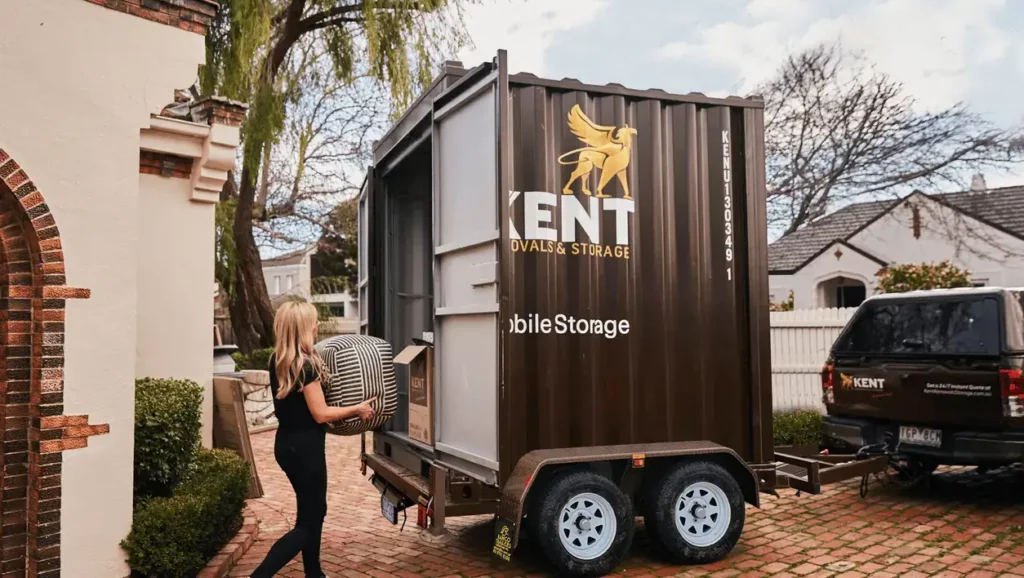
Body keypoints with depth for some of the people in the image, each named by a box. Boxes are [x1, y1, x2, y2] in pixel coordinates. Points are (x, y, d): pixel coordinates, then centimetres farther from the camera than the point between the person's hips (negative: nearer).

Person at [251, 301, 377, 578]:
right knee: (307, 522, 1)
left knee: (314, 511, 21)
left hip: (286, 443, 9)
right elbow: (321, 414, -19)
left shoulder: (277, 360, 4)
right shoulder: (306, 364, -21)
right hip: (304, 447, -9)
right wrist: (357, 409, -8)